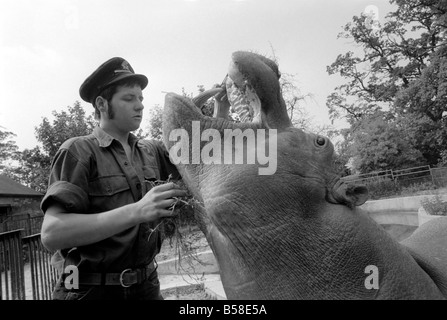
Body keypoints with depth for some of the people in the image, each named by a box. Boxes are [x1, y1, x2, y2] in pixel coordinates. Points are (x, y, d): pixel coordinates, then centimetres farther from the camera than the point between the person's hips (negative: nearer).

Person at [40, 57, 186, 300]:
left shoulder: (151, 151, 3)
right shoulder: (79, 151, -12)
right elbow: (51, 234, -21)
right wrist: (137, 211, -30)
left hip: (147, 285, 5)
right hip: (92, 290, -5)